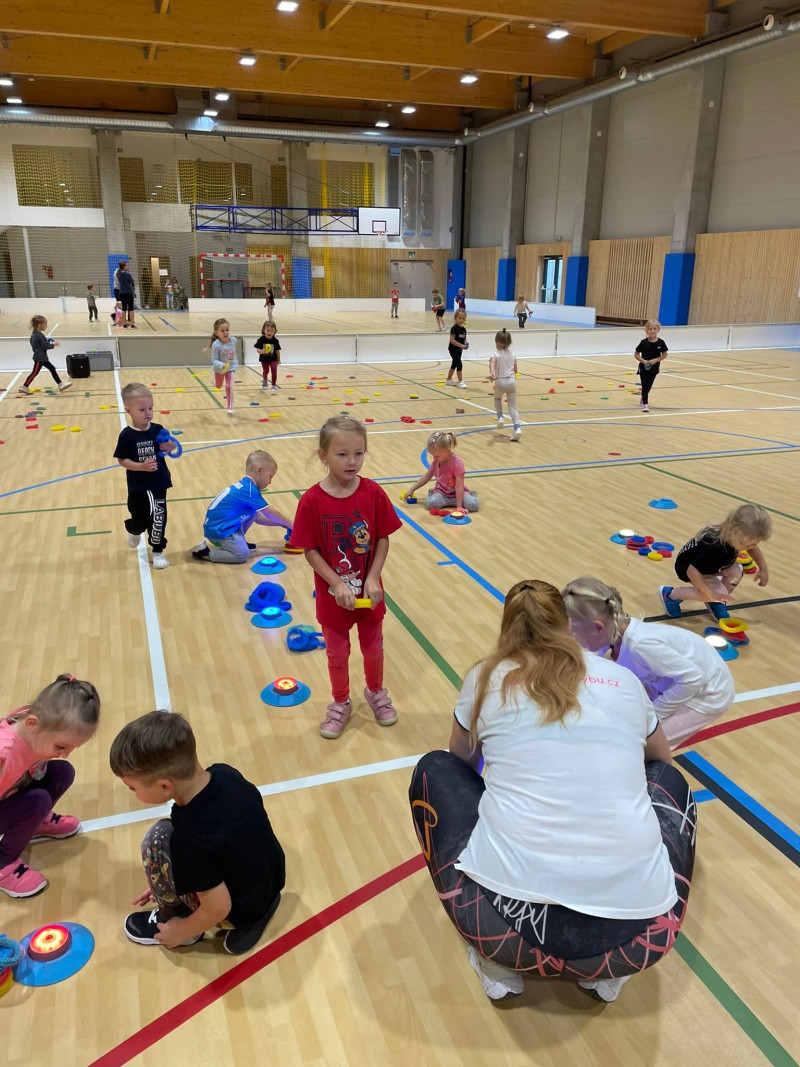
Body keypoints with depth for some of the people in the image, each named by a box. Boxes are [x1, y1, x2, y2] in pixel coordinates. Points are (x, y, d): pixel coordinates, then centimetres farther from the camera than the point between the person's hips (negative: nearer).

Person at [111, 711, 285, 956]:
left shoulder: (194, 838, -34)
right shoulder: (224, 774, -12)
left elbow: (218, 908, -22)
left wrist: (181, 931, -3)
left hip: (240, 910, -7)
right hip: (269, 879, 7)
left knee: (157, 842, -14)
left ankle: (173, 918, 10)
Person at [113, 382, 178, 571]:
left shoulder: (158, 430, -6)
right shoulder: (127, 435, -12)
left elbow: (170, 447, 5)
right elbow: (122, 460, -10)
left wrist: (169, 446, -18)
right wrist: (141, 466, -24)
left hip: (158, 484, 2)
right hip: (138, 487, -1)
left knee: (158, 519, 5)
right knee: (140, 519, 11)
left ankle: (158, 552, 23)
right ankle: (134, 531, 49)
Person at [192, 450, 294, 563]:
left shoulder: (245, 486, 12)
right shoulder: (250, 490, -18)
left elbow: (258, 518, 16)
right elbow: (270, 514, -9)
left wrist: (281, 524, 15)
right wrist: (289, 524, 4)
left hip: (221, 524, 10)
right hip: (218, 530, -10)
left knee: (254, 511, 7)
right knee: (243, 554, -20)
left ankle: (239, 541, 16)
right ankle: (204, 552, -9)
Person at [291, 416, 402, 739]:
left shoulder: (373, 493, -13)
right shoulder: (312, 500, -18)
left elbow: (382, 539, -6)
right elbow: (311, 551, -14)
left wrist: (372, 578, -16)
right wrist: (338, 585, -21)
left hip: (369, 591, 2)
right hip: (333, 596, -1)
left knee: (373, 648, 21)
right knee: (337, 654, 17)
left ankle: (376, 692, 48)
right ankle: (341, 703, 42)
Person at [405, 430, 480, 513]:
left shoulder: (457, 463, -21)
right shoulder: (436, 462, -3)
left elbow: (459, 486, -23)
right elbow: (426, 478, 11)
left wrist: (459, 506, -26)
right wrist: (412, 490, 9)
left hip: (456, 493, -3)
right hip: (441, 492, 3)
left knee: (474, 505, -29)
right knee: (431, 503, -31)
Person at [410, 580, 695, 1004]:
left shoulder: (486, 677, 10)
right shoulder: (622, 679, 13)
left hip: (512, 916, -1)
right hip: (636, 928, 2)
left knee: (434, 771, 24)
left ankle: (499, 965, 20)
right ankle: (607, 970, 23)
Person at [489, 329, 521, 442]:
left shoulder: (496, 354, -3)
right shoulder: (512, 355, 12)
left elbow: (492, 362, -26)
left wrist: (491, 373, -43)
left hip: (500, 381, -3)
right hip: (511, 380, 3)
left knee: (497, 398, 30)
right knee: (512, 406, 6)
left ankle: (500, 417, 10)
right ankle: (517, 427, -12)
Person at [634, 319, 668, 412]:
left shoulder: (660, 342, -7)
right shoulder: (644, 342, -11)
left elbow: (664, 355, -1)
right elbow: (636, 354, -4)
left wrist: (656, 360, -17)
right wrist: (643, 360, -20)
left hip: (654, 368, 3)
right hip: (644, 367, -3)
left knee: (649, 386, 16)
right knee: (645, 385, -8)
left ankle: (643, 399, 37)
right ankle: (645, 404, -5)